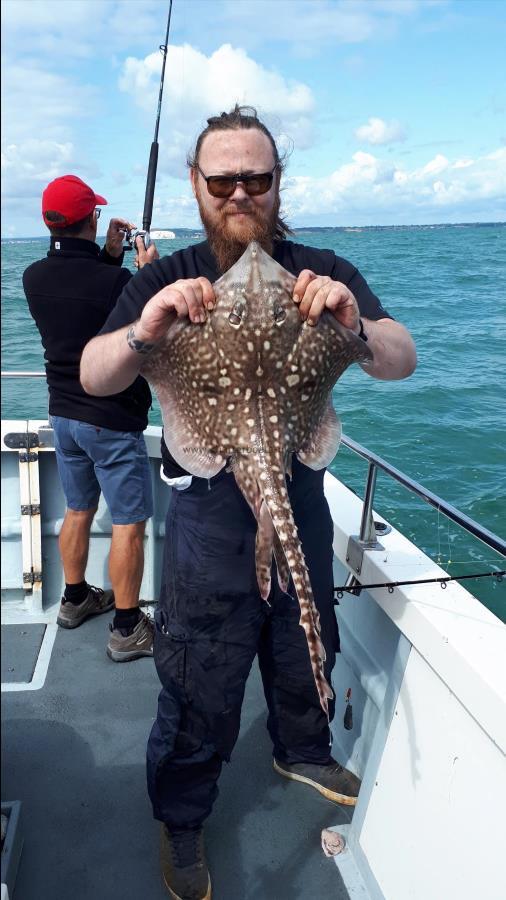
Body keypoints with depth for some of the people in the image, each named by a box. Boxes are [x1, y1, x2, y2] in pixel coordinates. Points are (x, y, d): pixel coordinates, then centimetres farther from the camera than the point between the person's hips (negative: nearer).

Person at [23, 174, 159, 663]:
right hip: (114, 421, -7)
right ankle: (127, 629, 12)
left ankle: (76, 599, 38)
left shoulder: (34, 278, -1)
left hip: (63, 414, 7)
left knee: (78, 510, 22)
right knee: (128, 525, 3)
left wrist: (109, 256, 13)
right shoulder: (118, 282, -22)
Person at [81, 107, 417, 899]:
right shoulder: (168, 281, -5)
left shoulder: (323, 273, -3)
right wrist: (143, 330, -36)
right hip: (207, 507, -2)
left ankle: (303, 753, 53)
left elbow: (403, 362, -11)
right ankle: (181, 820, 35)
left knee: (306, 647, 23)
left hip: (302, 494, 3)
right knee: (200, 679, 9)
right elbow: (93, 378, -14)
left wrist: (357, 324, -34)